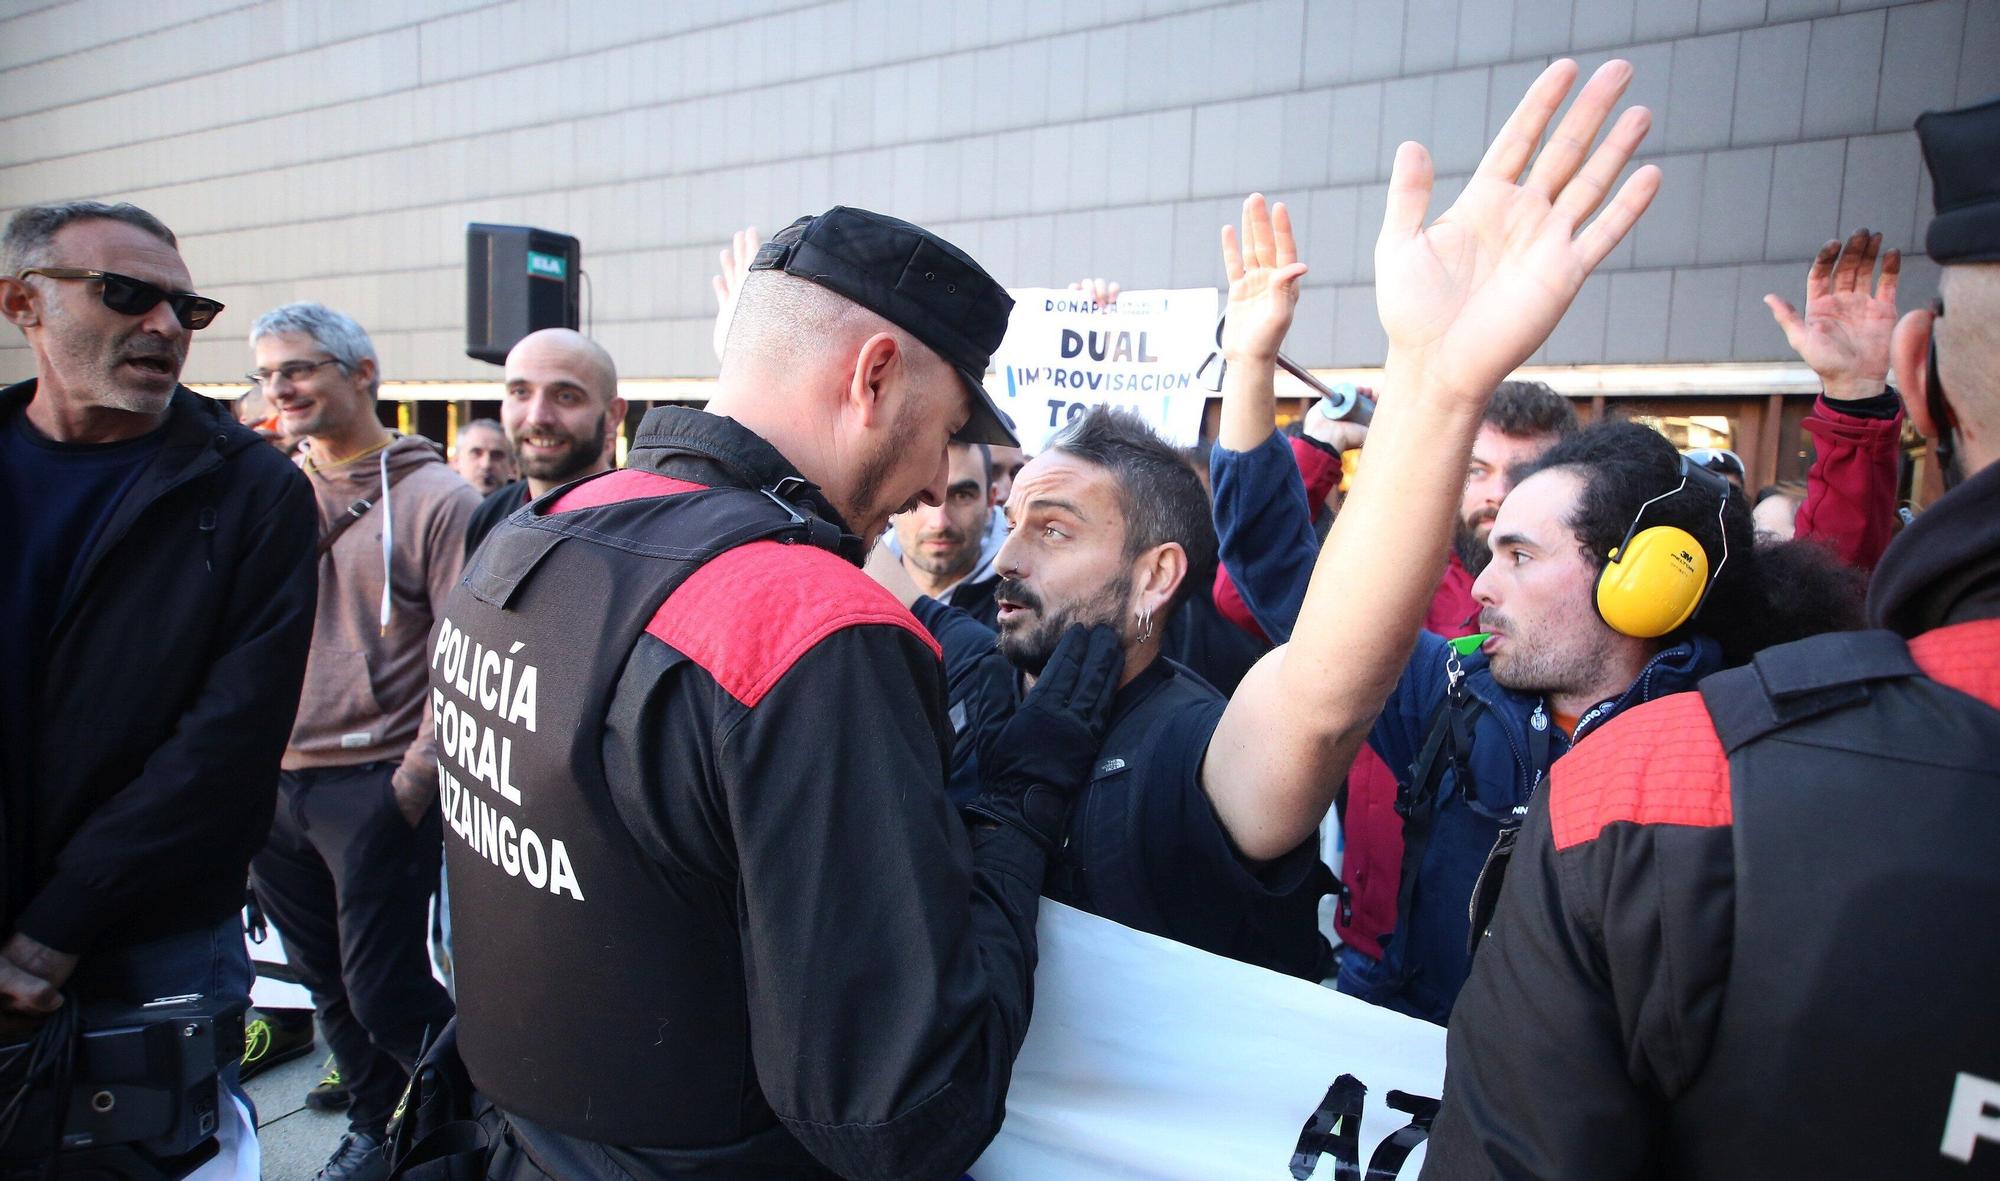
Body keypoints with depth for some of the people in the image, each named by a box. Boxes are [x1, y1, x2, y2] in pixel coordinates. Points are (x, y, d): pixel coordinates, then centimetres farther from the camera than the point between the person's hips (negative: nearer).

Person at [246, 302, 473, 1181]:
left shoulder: (434, 498, -9)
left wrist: (415, 779, -15)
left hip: (373, 785, -6)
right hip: (271, 783, 6)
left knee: (383, 991, -3)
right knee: (325, 980, 18)